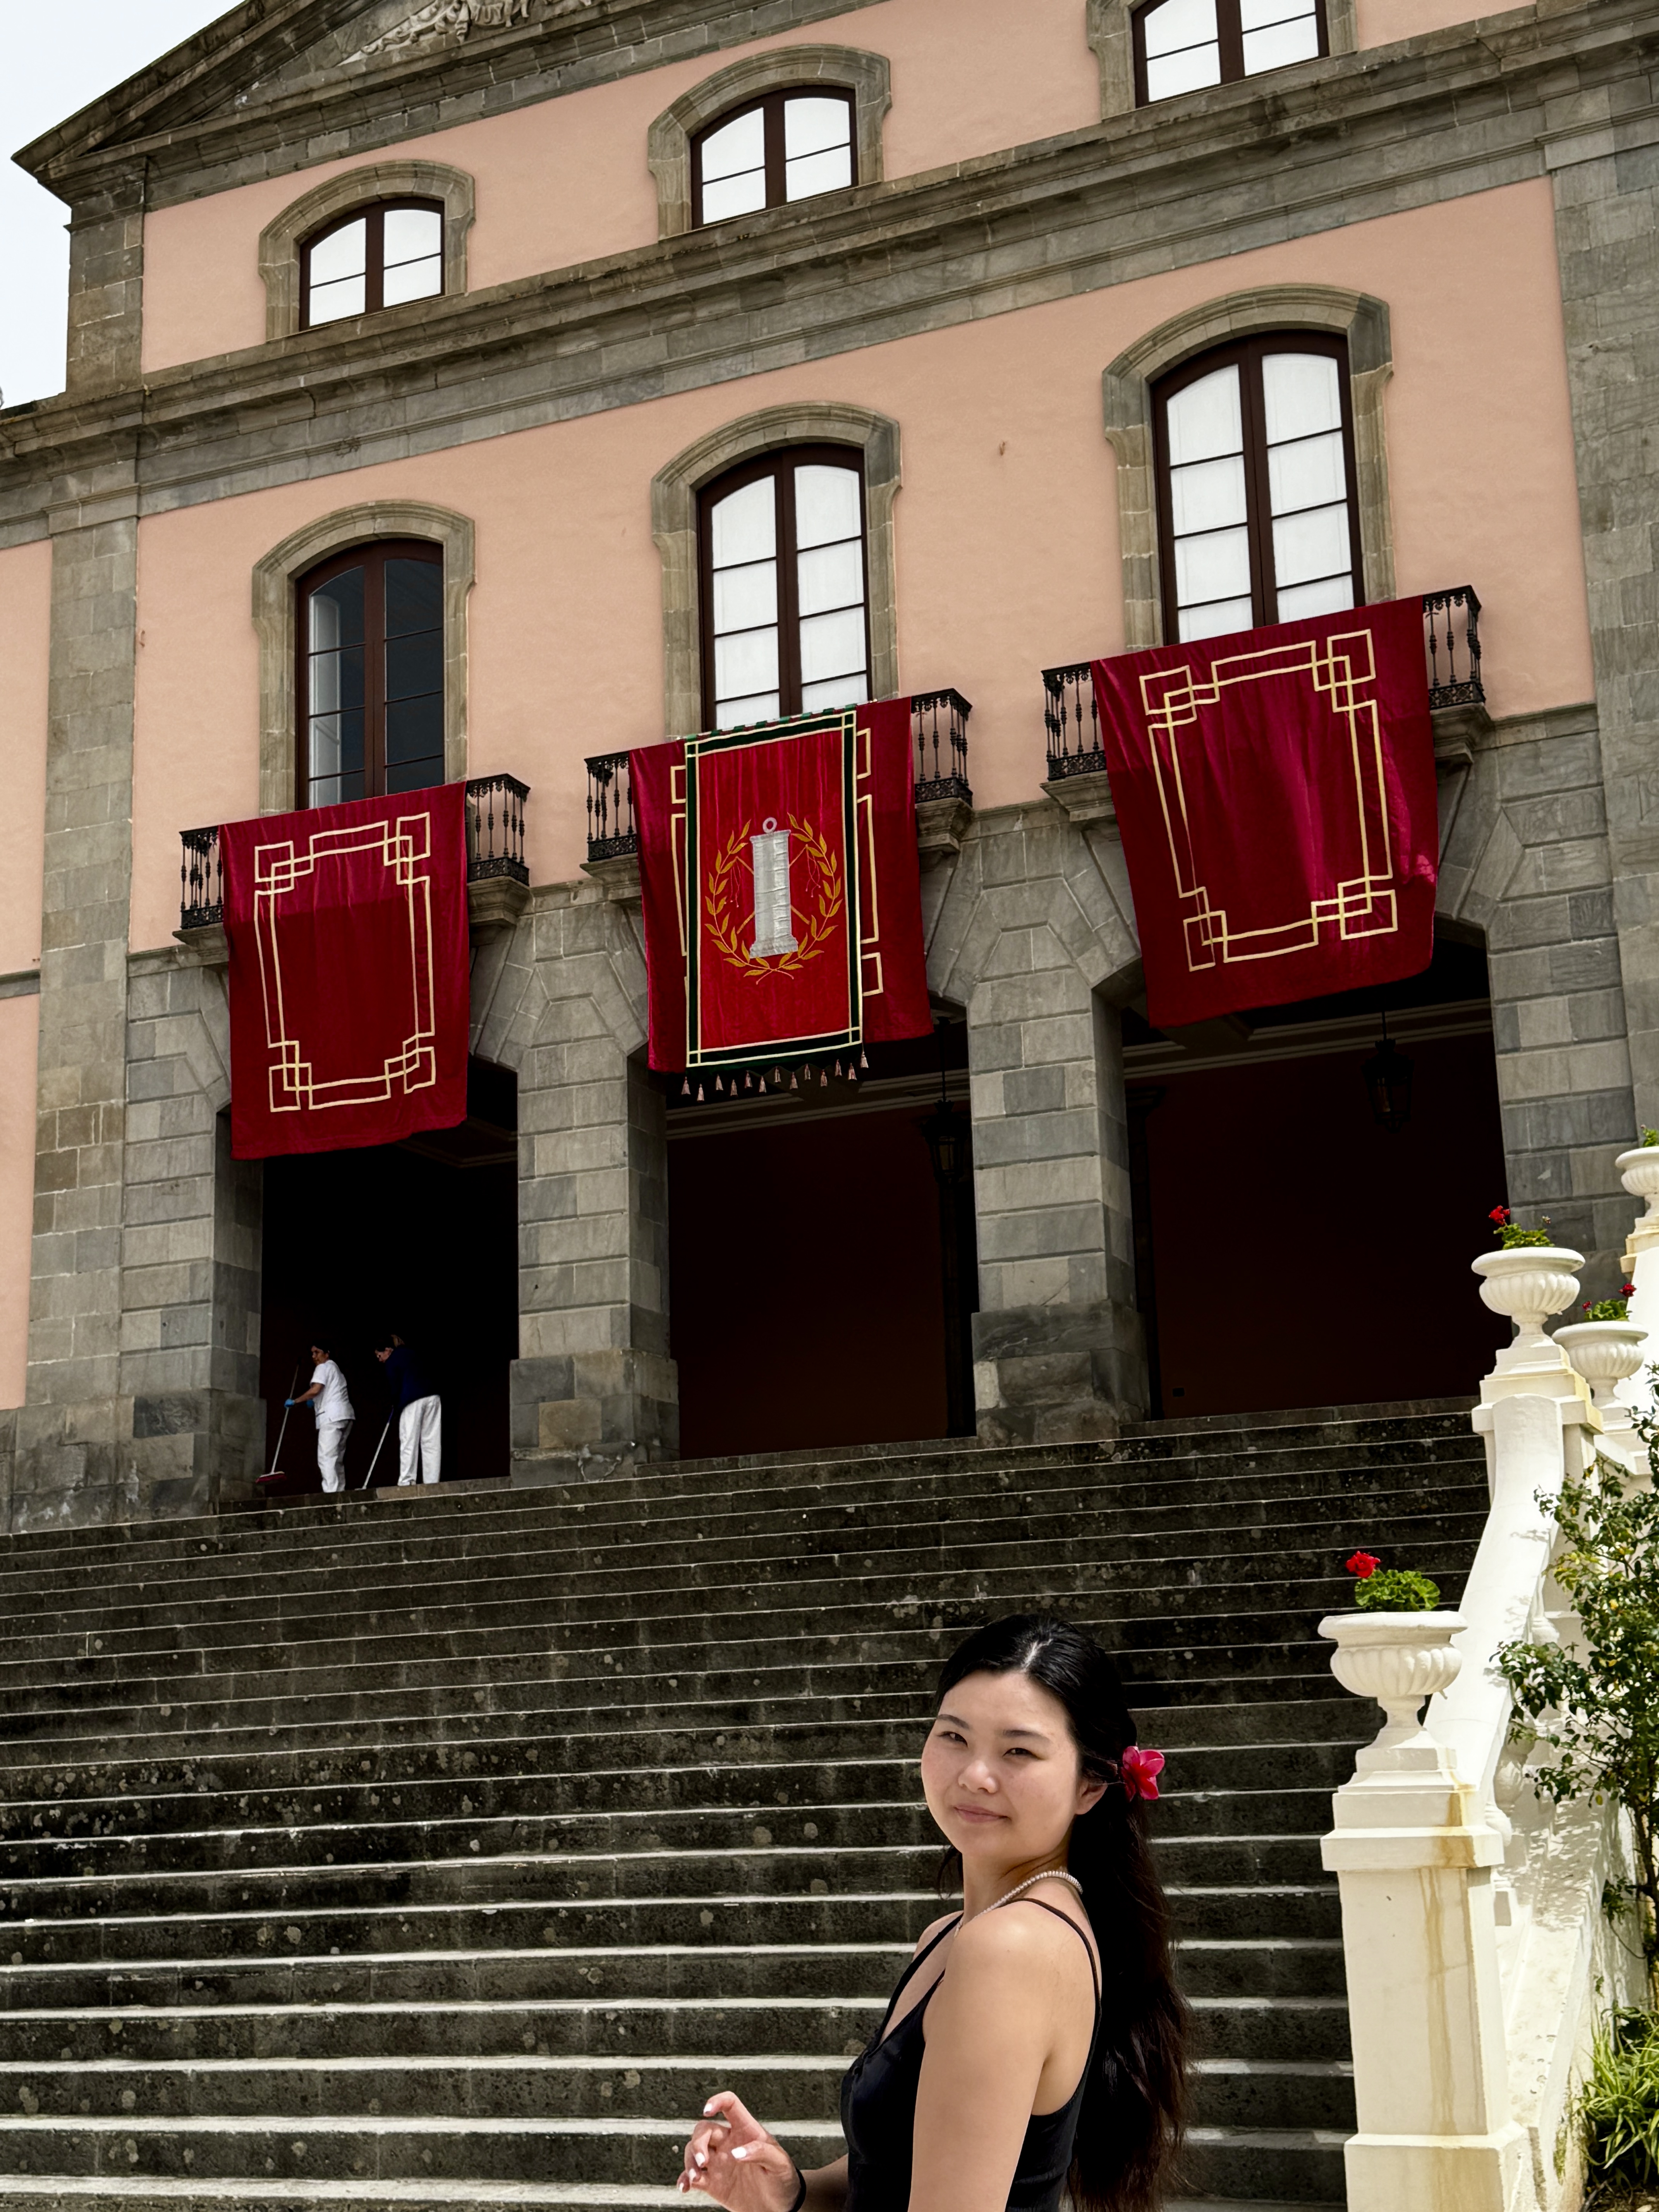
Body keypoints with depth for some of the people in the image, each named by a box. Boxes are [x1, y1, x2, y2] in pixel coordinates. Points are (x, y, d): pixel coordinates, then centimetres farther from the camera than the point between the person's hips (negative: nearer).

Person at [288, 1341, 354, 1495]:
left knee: (326, 1458, -15)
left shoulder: (323, 1367, -2)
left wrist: (295, 1402, -8)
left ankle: (331, 1493, -25)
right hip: (345, 1416, 10)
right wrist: (316, 1402, 30)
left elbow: (315, 1390, -16)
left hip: (332, 1417, -10)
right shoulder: (334, 1368, 29)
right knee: (337, 1459, 10)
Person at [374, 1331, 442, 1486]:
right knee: (432, 1443, 4)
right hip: (433, 1397, 6)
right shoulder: (413, 1355, 23)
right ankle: (432, 1483, 0)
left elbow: (396, 1387, -1)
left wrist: (396, 1406, 17)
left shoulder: (391, 1363, 4)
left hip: (413, 1401, -6)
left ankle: (406, 1483, -9)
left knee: (409, 1443, -4)